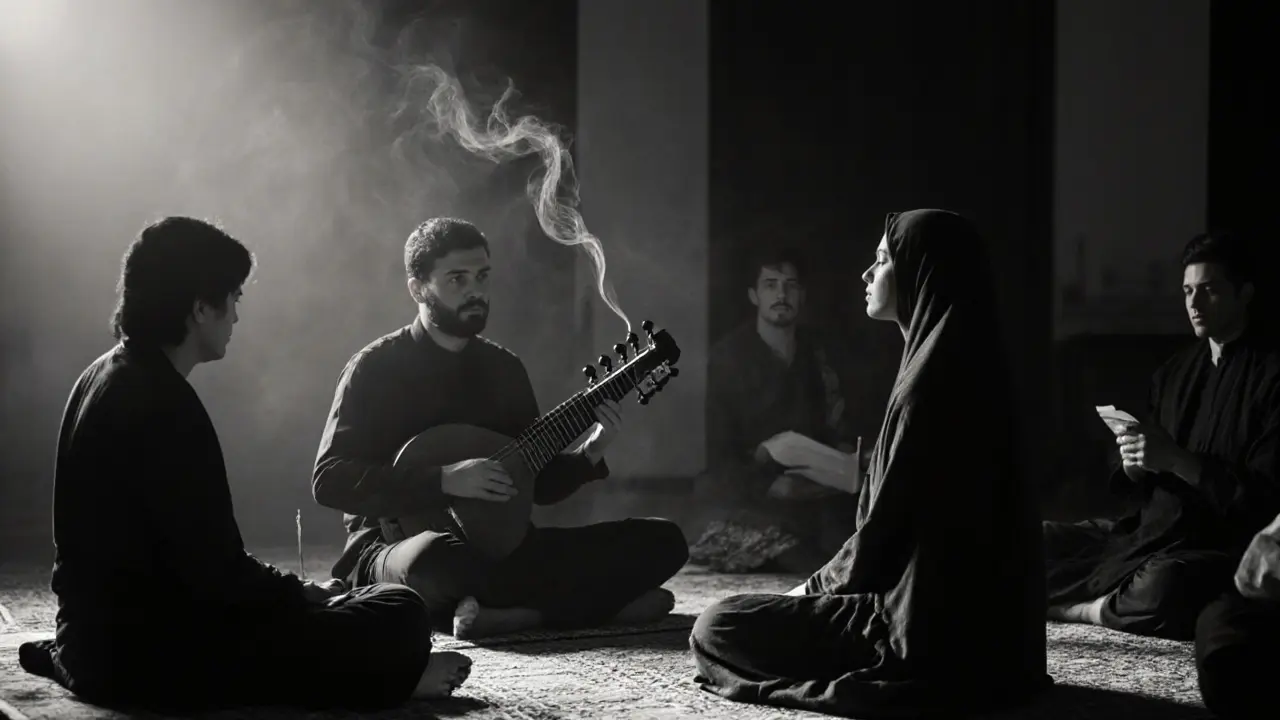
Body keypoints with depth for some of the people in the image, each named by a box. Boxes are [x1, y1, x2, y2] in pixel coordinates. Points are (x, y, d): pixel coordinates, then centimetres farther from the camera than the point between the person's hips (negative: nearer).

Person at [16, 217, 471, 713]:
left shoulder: (107, 377, 11)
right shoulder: (166, 407, -20)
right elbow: (217, 573, -22)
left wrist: (297, 592, 14)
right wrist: (306, 596, -5)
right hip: (154, 657, -10)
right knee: (399, 619, -14)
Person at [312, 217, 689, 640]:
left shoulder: (503, 367, 13)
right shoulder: (376, 368, -3)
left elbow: (539, 484, 18)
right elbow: (328, 480, -14)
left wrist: (589, 455, -3)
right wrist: (444, 480, -22)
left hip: (498, 543, 6)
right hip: (398, 547, -6)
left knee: (662, 540, -9)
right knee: (435, 558, -44)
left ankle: (513, 611, -24)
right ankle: (599, 601, -24)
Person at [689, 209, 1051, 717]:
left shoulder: (932, 378, -17)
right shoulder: (957, 363, 14)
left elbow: (887, 524, -16)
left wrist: (811, 589, 0)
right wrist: (819, 584, 15)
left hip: (933, 629, -10)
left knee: (716, 630, -6)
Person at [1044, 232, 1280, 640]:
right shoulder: (1175, 372, 14)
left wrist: (1176, 459, -22)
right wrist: (1134, 464, -6)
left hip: (1221, 550, -7)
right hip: (1148, 534, 7)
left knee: (1166, 588, -38)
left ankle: (1073, 610, -14)